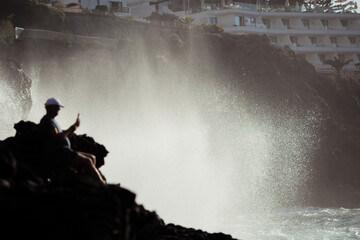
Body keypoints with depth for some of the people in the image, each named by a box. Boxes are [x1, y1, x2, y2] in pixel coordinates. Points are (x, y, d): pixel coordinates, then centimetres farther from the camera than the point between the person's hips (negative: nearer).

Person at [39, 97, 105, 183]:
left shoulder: (52, 121, 25)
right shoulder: (47, 120, -7)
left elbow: (64, 137, 28)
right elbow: (56, 137, -20)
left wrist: (75, 126, 17)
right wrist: (70, 129, -7)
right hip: (58, 153, -11)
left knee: (92, 158, 3)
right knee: (87, 161, -21)